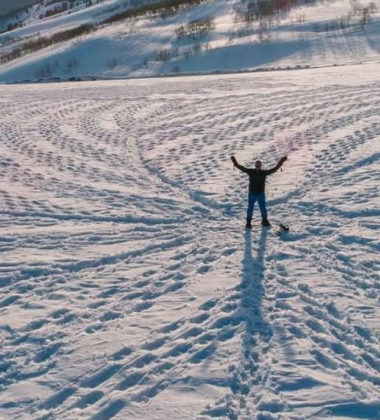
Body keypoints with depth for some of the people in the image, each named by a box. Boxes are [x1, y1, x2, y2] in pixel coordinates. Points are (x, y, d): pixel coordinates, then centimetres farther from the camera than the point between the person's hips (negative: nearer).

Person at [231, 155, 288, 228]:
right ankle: (248, 222, 13)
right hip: (252, 193, -1)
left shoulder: (264, 172, -1)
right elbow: (242, 168, -6)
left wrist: (280, 163, -4)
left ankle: (264, 220, 29)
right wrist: (235, 163, -15)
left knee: (263, 208, 8)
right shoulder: (251, 171, -4)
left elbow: (274, 169, 1)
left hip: (261, 193, 1)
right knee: (250, 208, 2)